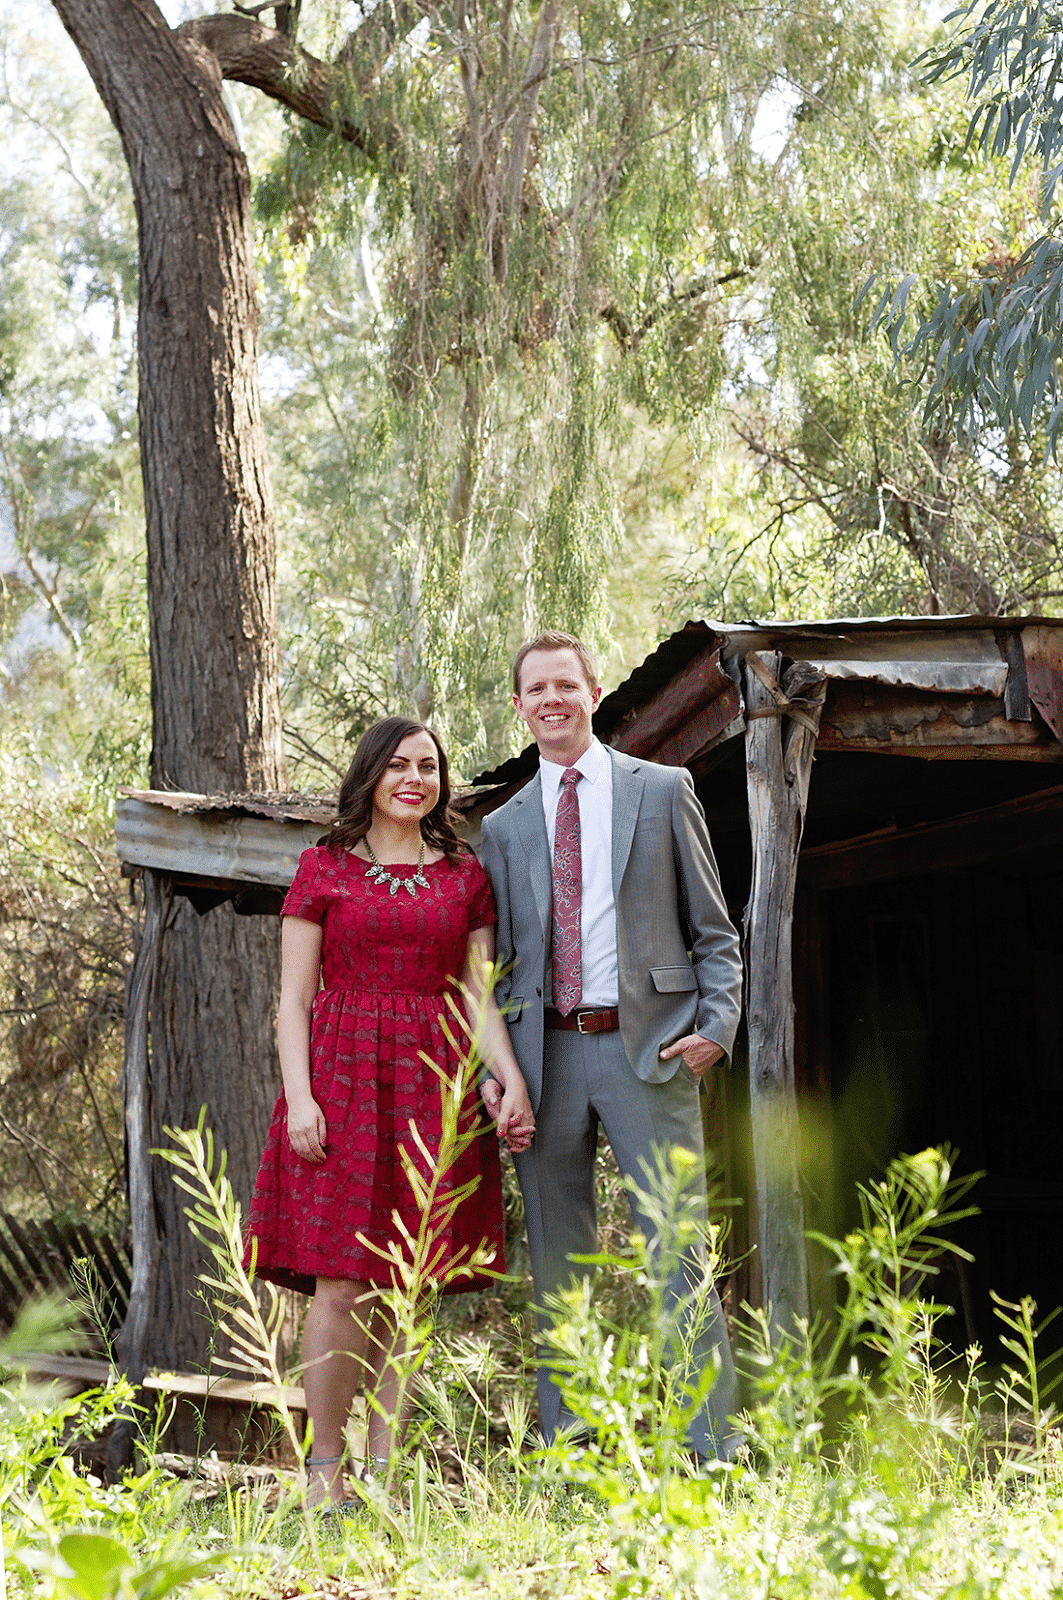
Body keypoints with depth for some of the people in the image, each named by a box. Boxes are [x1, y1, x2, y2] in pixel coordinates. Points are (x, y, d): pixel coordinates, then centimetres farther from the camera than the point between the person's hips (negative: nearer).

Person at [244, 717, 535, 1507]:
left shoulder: (467, 877, 15)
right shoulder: (324, 869, 8)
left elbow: (477, 994, 10)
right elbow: (294, 998, 3)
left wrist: (512, 1079, -5)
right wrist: (299, 1094, -9)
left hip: (432, 1085, 2)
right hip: (343, 1074, -2)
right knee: (342, 1285, -9)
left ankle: (386, 1472, 6)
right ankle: (325, 1473, -2)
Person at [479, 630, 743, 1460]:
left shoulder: (663, 790, 9)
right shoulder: (504, 826, 16)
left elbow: (713, 930, 8)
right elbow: (499, 959, 15)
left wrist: (717, 1024, -8)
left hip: (648, 1048, -3)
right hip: (547, 1054, 3)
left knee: (679, 1258, -7)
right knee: (557, 1271, 6)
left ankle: (715, 1451, -2)